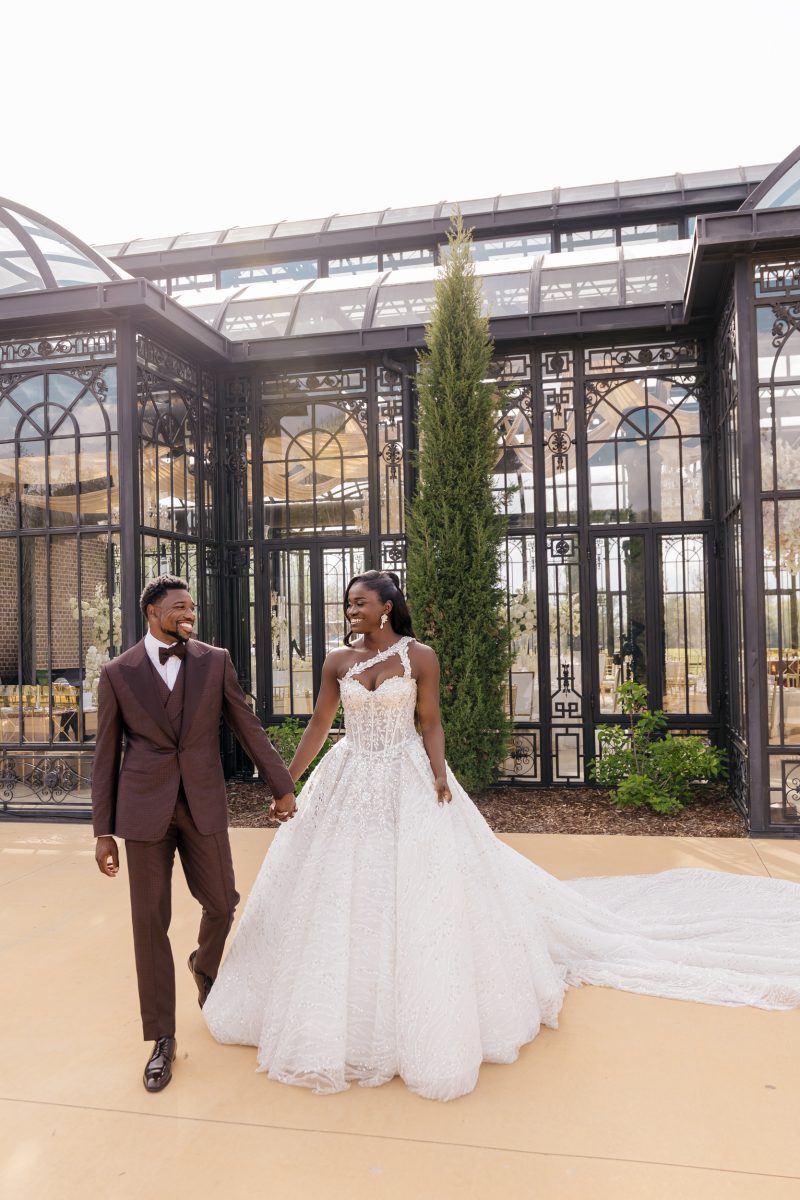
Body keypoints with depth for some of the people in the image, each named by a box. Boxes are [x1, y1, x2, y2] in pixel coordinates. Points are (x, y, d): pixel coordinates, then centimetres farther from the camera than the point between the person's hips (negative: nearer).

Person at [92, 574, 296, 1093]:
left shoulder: (216, 661, 1)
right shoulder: (118, 673, 0)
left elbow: (249, 727, 4)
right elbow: (106, 756, 3)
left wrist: (282, 786, 5)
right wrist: (103, 831, 3)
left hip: (204, 806, 1)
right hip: (144, 810, -1)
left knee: (222, 903, 9)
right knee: (151, 922, 5)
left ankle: (204, 965, 44)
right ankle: (163, 1038, 22)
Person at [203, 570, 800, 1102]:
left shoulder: (419, 657, -6)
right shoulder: (339, 661, 2)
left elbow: (431, 725, -4)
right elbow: (318, 727, 5)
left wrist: (439, 774, -19)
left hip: (407, 786, -3)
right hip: (348, 787, 4)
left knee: (419, 896, 1)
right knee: (334, 898, 9)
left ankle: (426, 1026, 22)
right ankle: (340, 1022, 31)